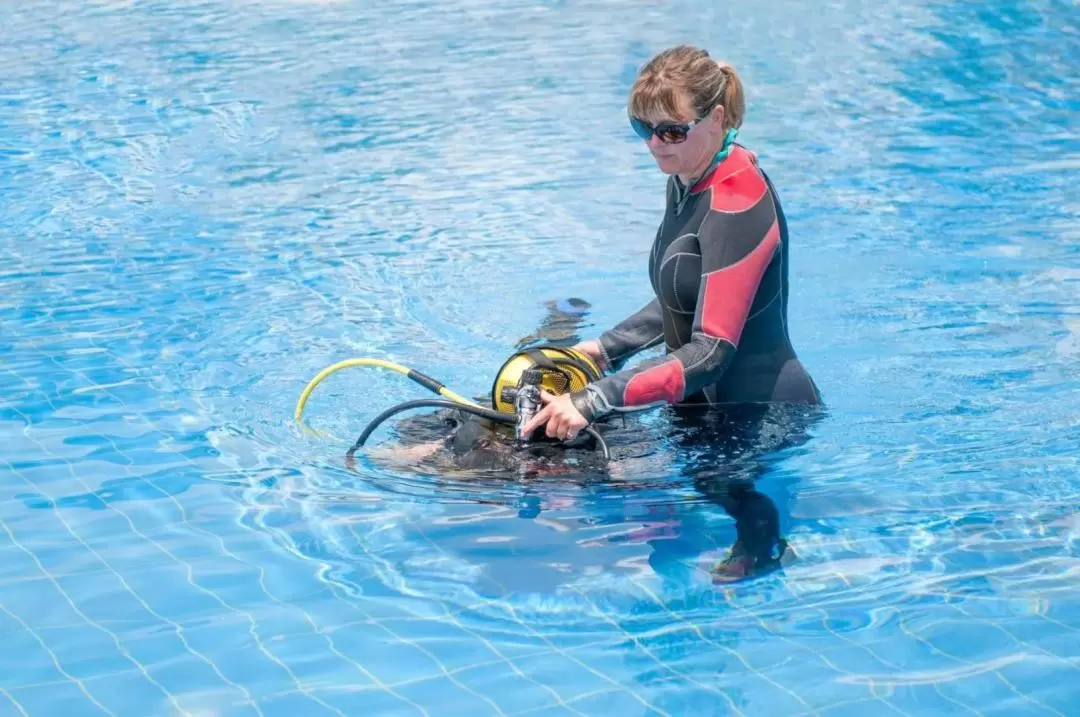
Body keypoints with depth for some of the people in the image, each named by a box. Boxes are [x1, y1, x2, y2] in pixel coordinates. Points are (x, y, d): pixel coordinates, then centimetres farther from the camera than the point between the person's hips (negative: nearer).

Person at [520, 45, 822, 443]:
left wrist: (594, 401, -31)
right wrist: (606, 348, 10)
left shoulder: (737, 207, -21)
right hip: (707, 409, 9)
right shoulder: (685, 181, 7)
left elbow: (710, 353, -26)